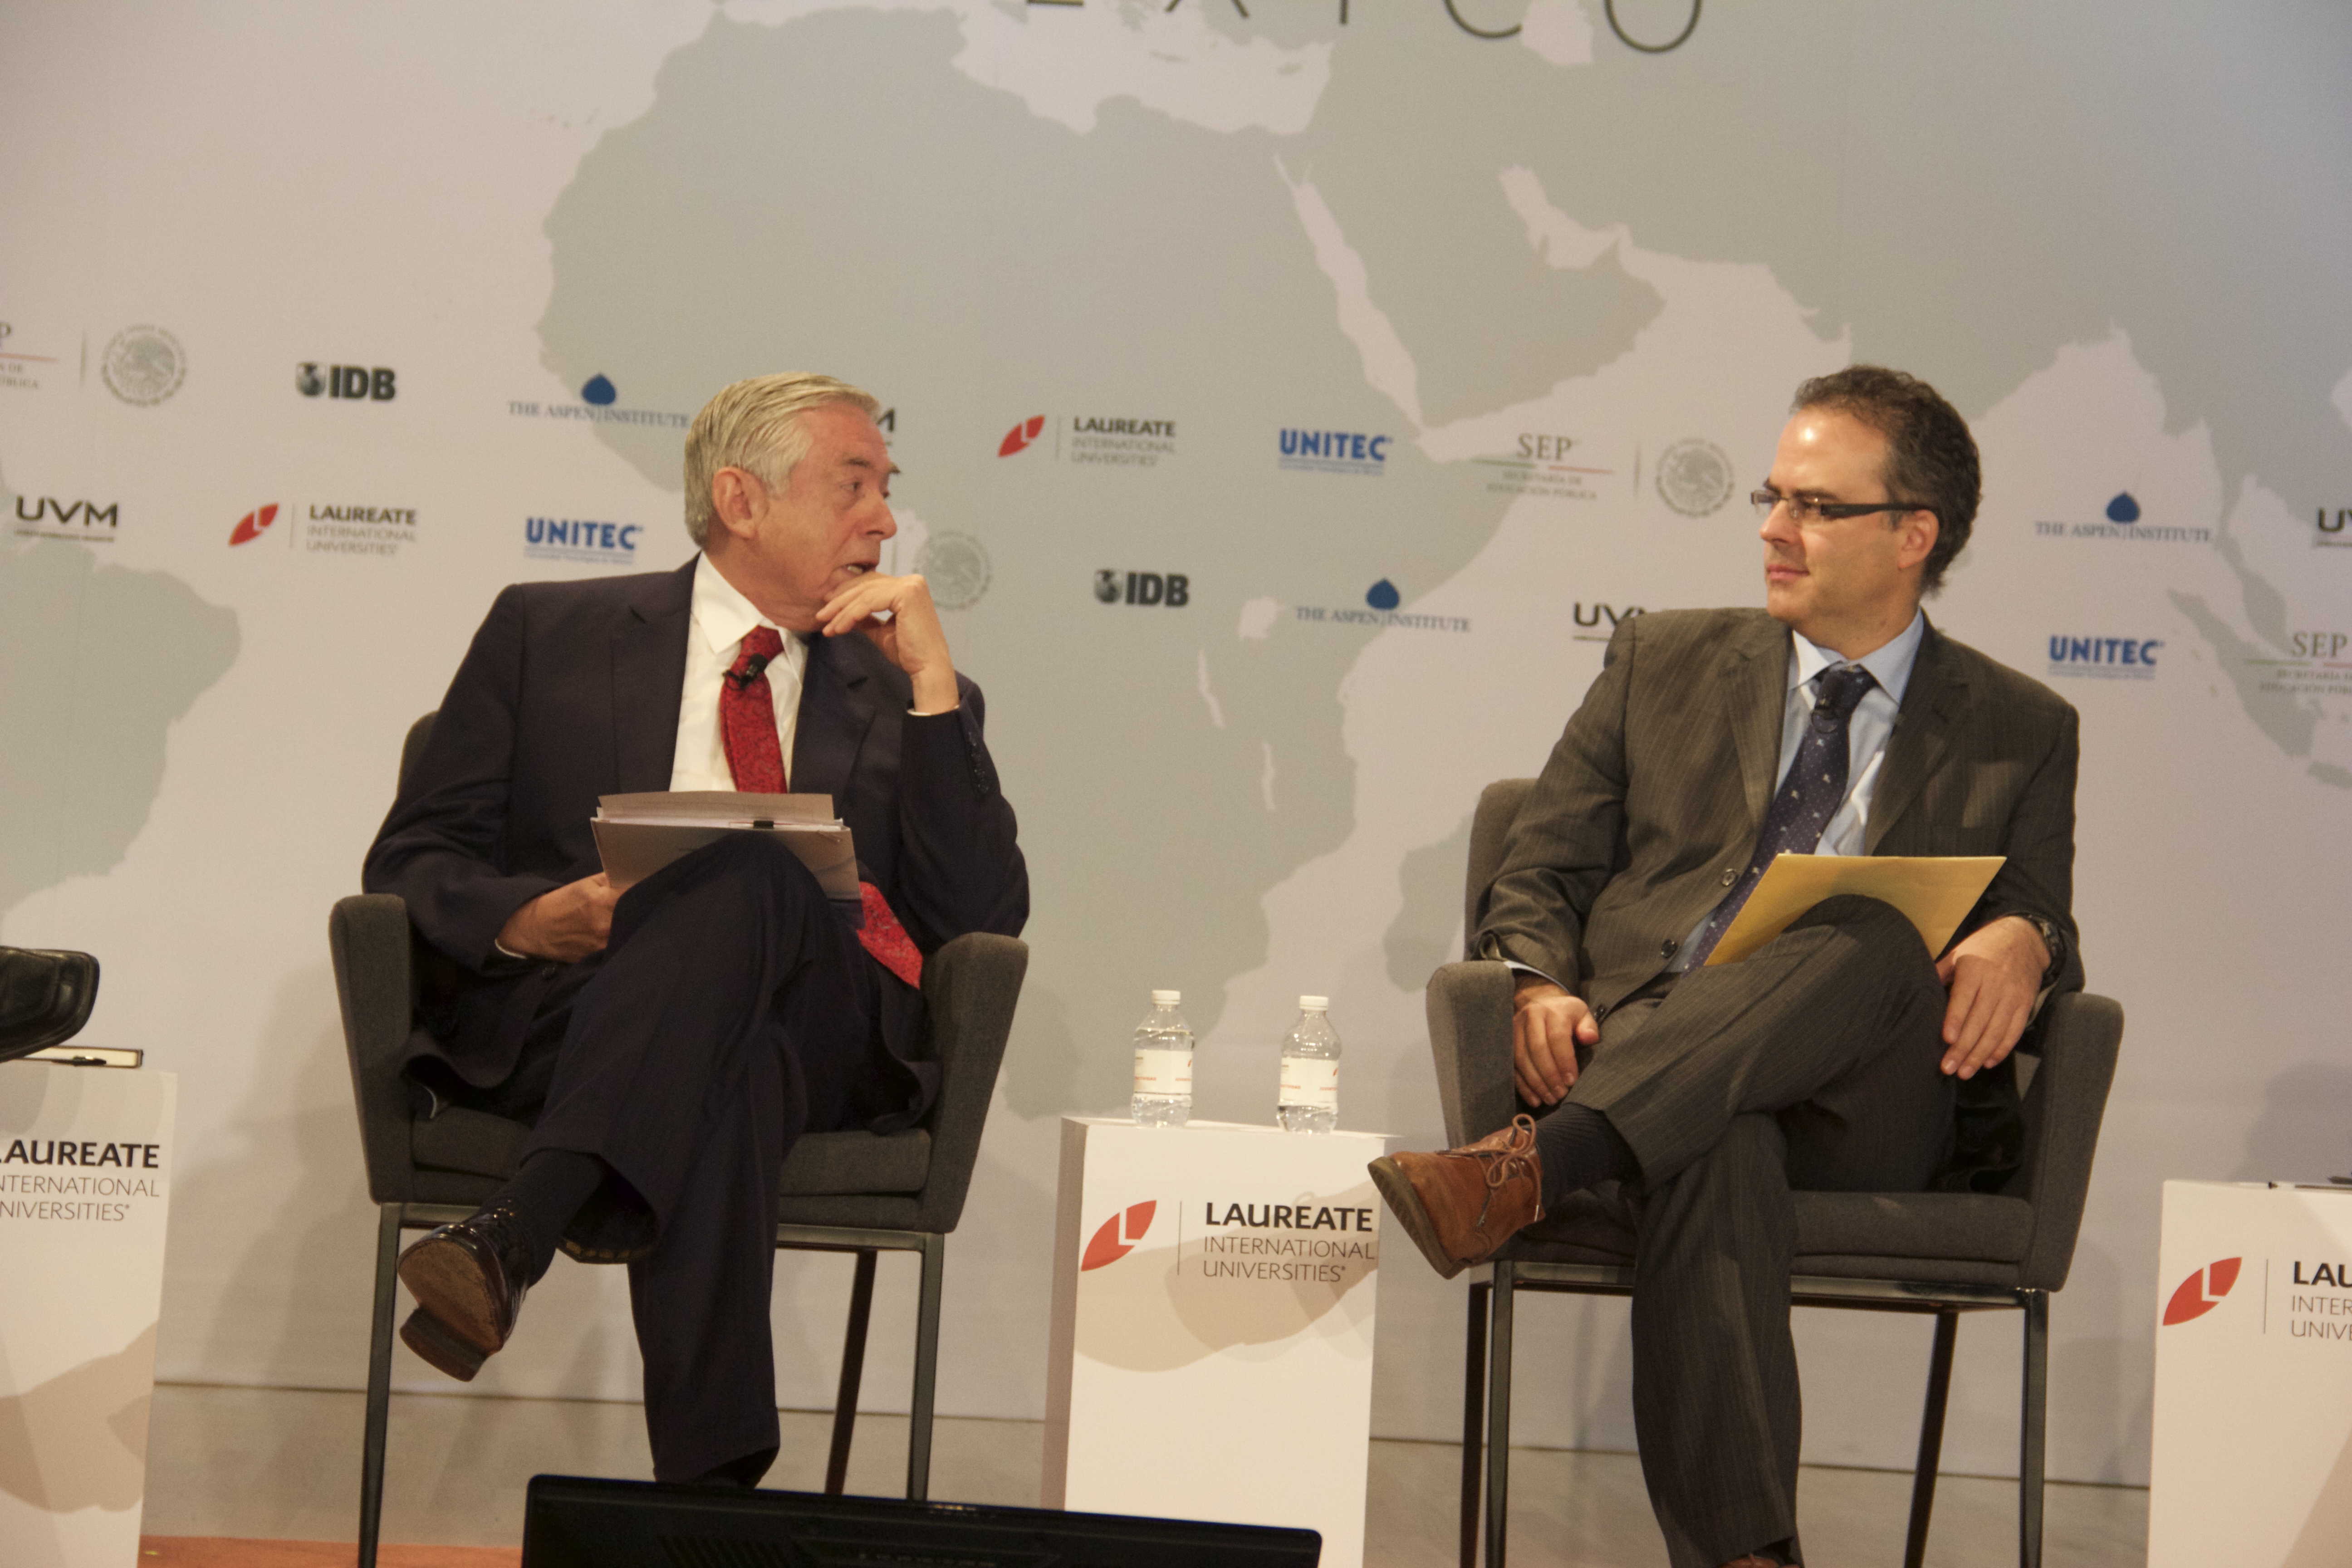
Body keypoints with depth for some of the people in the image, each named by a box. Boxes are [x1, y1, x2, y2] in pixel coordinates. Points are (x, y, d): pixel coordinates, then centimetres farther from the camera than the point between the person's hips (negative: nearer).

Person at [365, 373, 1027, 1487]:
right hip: (553, 1010, 0)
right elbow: (411, 860, 13)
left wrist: (932, 681, 1)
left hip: (820, 1038, 1)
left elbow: (982, 921, 6)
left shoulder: (904, 694, 21)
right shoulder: (548, 633, 18)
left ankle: (515, 1229, -46)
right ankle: (712, 1487, -42)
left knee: (751, 873, -34)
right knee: (726, 1081, -38)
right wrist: (530, 919, -11)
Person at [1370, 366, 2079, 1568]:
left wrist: (2023, 940, -13)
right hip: (1645, 1068, 0)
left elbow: (2041, 929, 14)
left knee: (1880, 933, -34)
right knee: (1717, 1158, -38)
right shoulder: (1665, 662, 20)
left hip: (1868, 1116, 0)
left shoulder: (2018, 731, 18)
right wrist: (1541, 988, -7)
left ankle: (1535, 1162, -45)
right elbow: (1538, 874, 17)